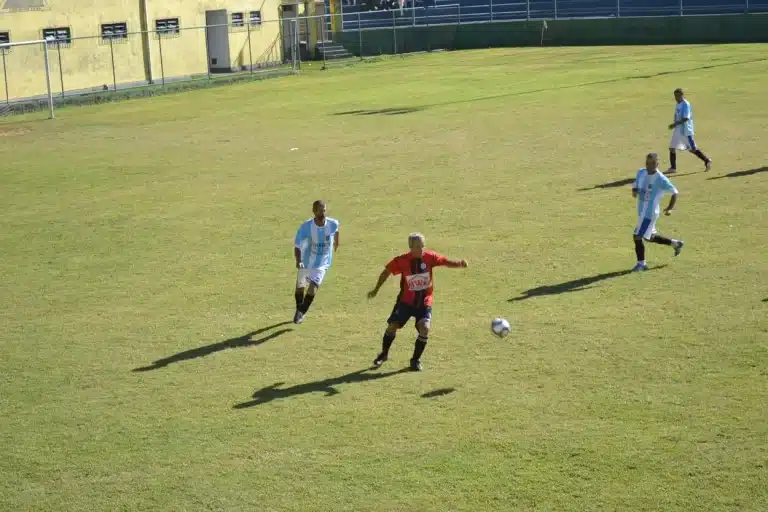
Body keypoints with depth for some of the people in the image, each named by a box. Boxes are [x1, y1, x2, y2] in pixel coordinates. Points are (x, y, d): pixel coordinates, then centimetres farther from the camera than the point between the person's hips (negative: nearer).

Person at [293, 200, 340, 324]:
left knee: (312, 288, -16)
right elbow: (297, 246, -26)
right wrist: (298, 261, -44)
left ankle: (302, 313, 5)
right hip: (306, 261, 1)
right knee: (300, 287, 14)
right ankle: (299, 310, 42)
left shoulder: (333, 224, -19)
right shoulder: (306, 226, -24)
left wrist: (336, 242, 23)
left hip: (323, 262, -1)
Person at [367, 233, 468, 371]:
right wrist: (376, 289, 7)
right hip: (406, 300, 0)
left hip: (424, 302, 0)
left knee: (424, 328, -17)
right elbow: (386, 272, 1)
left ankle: (416, 360, 2)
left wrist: (460, 263, -35)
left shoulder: (429, 257, -11)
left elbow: (446, 262, -14)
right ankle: (384, 354, 24)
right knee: (392, 326, -3)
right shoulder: (401, 260, -13)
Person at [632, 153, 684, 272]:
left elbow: (674, 192, -7)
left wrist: (670, 208, -14)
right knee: (650, 237, 20)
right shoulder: (641, 173, 3)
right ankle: (675, 243, 39)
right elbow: (635, 185, 18)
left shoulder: (661, 179, -16)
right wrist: (634, 191, -5)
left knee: (638, 236, -10)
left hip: (649, 213, -8)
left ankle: (641, 263, 4)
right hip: (641, 211, 8)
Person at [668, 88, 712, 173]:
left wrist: (675, 124, -26)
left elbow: (686, 118, -24)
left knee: (693, 149, 0)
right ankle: (673, 168, 8)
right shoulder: (678, 105, 10)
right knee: (672, 148, 3)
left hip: (686, 131, -9)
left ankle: (707, 160, 15)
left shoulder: (686, 105, -17)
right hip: (677, 130, 9)